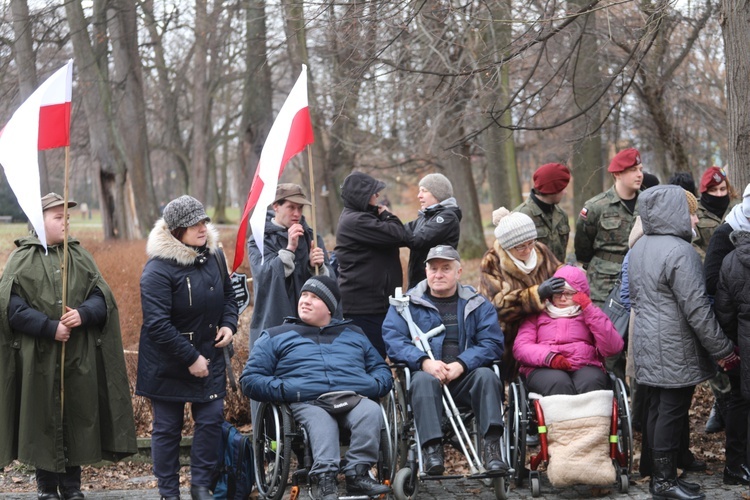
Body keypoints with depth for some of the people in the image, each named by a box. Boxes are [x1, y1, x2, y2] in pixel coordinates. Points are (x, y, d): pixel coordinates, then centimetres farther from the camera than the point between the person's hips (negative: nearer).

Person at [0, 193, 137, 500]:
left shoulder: (80, 256, 10)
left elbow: (102, 297, 5)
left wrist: (83, 314, -16)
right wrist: (49, 328, -17)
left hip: (80, 358, 3)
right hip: (39, 359, -3)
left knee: (77, 417, 6)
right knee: (43, 418, 2)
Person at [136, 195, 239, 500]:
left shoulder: (214, 255, 0)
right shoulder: (158, 269, -21)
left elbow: (228, 294, 18)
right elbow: (157, 324, -24)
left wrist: (229, 324, -1)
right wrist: (191, 358, -22)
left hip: (209, 356, 6)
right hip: (168, 365, -5)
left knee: (212, 419, 3)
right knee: (167, 428, 5)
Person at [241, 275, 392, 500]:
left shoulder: (353, 334, 32)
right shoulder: (276, 336, 24)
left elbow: (382, 370, 28)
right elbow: (250, 379, 14)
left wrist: (373, 385, 3)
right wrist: (284, 390, -4)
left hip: (355, 399, 2)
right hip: (308, 403, -2)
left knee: (371, 411, -33)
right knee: (320, 421, -38)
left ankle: (357, 473, -37)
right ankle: (324, 479, -54)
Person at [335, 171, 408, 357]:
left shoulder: (360, 217, 18)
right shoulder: (355, 221, -15)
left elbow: (400, 237, 20)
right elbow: (398, 236, -19)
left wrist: (384, 216, 3)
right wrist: (387, 215, -1)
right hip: (363, 306, -10)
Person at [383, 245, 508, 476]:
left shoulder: (477, 304, 16)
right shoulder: (407, 303, 14)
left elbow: (492, 342, 2)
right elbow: (392, 339, -1)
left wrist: (461, 365, -16)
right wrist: (424, 362, -19)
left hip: (465, 374, 1)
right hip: (426, 372, -1)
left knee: (486, 375, -30)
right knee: (424, 379, -34)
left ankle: (492, 446, -35)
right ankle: (432, 448, -43)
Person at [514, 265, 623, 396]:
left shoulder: (591, 315, 23)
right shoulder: (538, 314, 24)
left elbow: (612, 348, 5)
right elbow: (520, 347, 8)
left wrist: (589, 310, 3)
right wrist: (548, 357, -12)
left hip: (586, 366, 1)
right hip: (544, 369, 0)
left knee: (590, 382, -35)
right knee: (559, 383, -36)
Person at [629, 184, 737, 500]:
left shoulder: (639, 248, 10)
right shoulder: (679, 252, -19)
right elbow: (696, 308, -20)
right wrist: (723, 350, -13)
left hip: (648, 344, 9)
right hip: (675, 350, -9)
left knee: (657, 409, 14)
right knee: (672, 413, -2)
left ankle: (658, 474, 21)